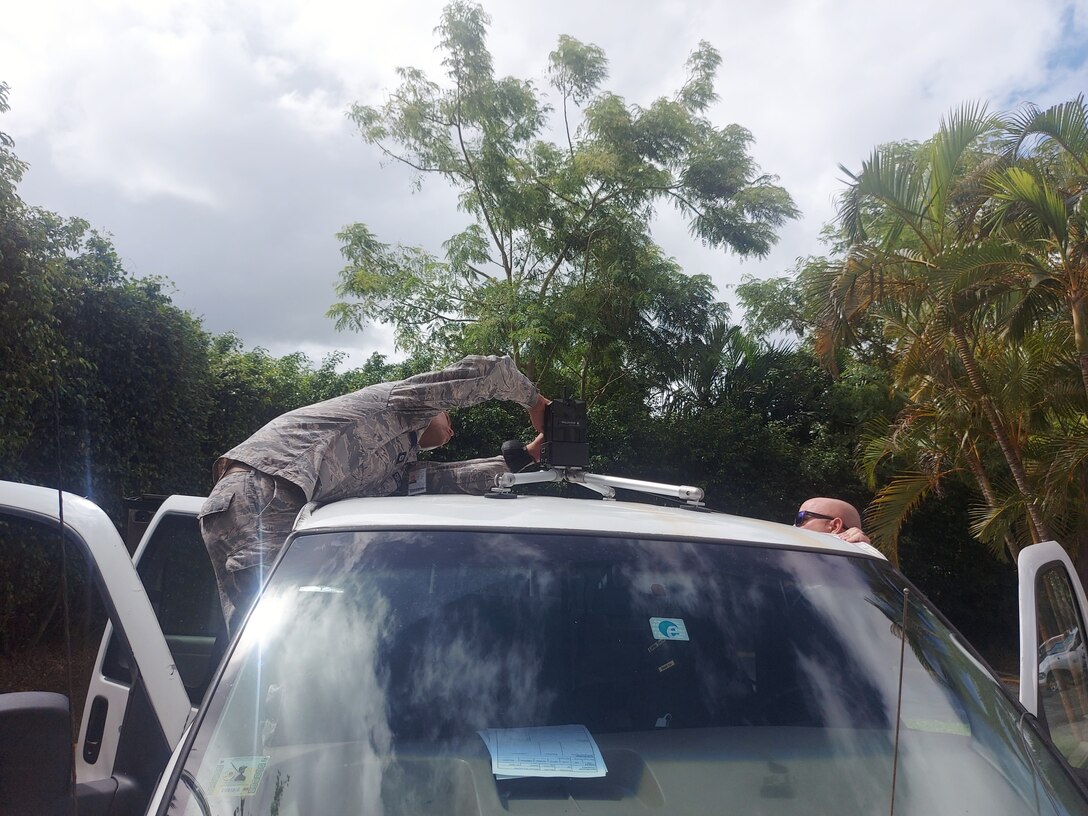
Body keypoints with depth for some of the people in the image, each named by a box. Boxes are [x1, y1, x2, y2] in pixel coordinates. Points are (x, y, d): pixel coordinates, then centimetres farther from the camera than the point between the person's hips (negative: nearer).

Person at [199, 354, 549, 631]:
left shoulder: (395, 467, 33)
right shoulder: (401, 397, 13)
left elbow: (452, 478, 23)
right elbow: (486, 369, 8)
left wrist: (527, 454, 26)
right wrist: (534, 402, 23)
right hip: (256, 493, -9)